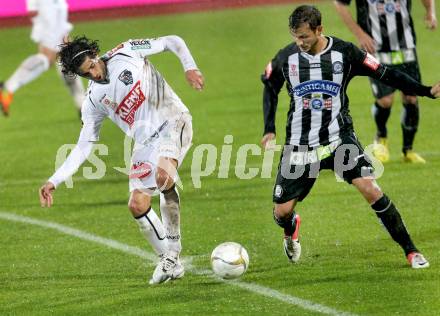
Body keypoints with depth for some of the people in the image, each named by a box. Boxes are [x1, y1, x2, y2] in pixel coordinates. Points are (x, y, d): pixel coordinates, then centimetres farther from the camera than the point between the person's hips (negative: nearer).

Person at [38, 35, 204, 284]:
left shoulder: (127, 54, -4)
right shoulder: (94, 101, 6)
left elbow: (173, 41, 4)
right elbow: (84, 147, 7)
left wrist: (190, 67, -13)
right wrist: (55, 181, -1)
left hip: (173, 122, -6)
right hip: (146, 142, 6)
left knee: (163, 175, -33)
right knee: (137, 205, -6)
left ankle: (173, 252, -22)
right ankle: (170, 262, 10)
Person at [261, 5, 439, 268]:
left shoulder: (345, 52, -9)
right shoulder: (286, 57, -4)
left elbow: (385, 74, -5)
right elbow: (269, 86, 15)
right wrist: (269, 128, 9)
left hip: (339, 137, -1)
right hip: (299, 144, 1)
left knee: (370, 188, -20)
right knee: (282, 211, -2)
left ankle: (411, 251, -8)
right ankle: (291, 231, 39)